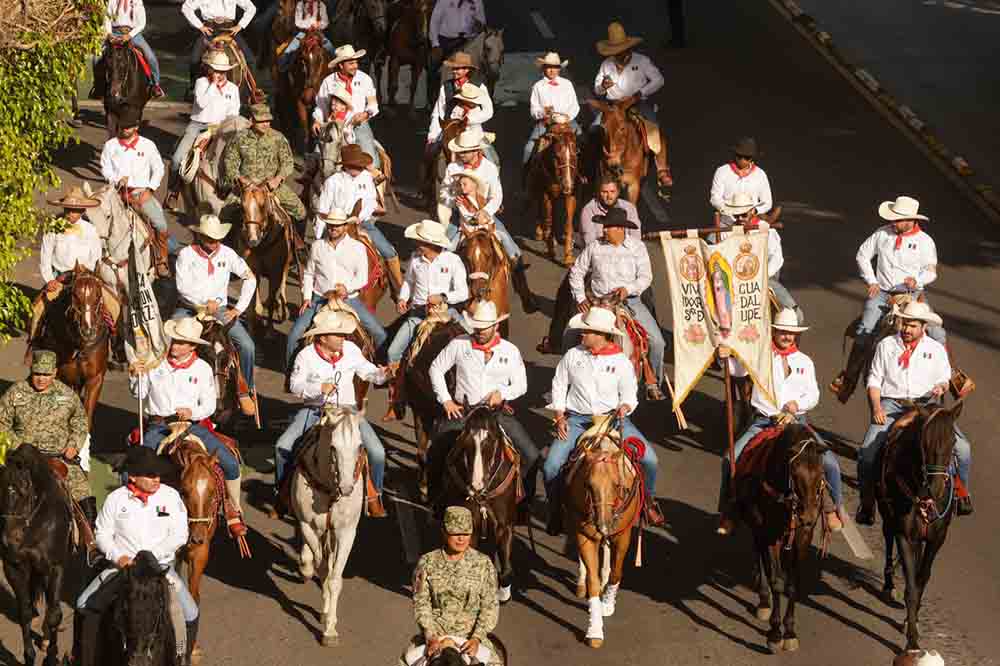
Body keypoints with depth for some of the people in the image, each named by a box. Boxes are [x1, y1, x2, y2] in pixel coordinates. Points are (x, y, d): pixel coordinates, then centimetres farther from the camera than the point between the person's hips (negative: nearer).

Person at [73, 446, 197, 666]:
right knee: (84, 605, -14)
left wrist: (150, 555, -15)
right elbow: (103, 534, 3)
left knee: (189, 614, -16)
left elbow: (180, 535, -5)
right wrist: (119, 557, -15)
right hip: (123, 565, 1)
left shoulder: (170, 496, -2)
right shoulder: (116, 499, -1)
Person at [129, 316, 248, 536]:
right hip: (158, 425, 0)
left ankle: (234, 511, 9)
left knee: (230, 463, -14)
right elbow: (139, 394, 11)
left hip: (192, 424, 0)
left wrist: (192, 412, -19)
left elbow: (209, 406, 1)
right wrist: (134, 376, -9)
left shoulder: (202, 368, 2)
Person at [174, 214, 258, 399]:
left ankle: (247, 390, 4)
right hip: (189, 308, -2)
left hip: (219, 310, 2)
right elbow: (183, 287, -16)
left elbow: (250, 278, 5)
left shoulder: (227, 254, 1)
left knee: (248, 346, -16)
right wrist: (205, 303, -28)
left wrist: (239, 308, -3)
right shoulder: (186, 254, -6)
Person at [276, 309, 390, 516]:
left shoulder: (351, 350, -2)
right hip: (313, 410, -1)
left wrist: (382, 374, -15)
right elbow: (295, 385, -9)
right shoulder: (306, 355, -9)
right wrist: (319, 388, -26)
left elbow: (368, 372, 7)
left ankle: (374, 495, 6)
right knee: (282, 447, -17)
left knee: (377, 451, -16)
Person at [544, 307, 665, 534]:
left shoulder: (621, 362, -1)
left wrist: (624, 407, -17)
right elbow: (559, 386, 11)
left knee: (649, 458, -14)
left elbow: (629, 395, 6)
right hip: (577, 419, 1)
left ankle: (648, 500, 14)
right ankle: (556, 511, 6)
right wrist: (560, 418, 2)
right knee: (551, 466, -18)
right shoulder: (572, 356, 2)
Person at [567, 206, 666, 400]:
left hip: (630, 302, -1)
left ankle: (653, 384, 1)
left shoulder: (637, 247, 4)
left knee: (656, 341, -17)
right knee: (570, 336, -16)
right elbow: (576, 272, 14)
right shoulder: (594, 247, 7)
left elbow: (645, 277, -3)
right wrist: (580, 298, 3)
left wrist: (628, 289, -21)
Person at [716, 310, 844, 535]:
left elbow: (813, 395, 9)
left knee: (829, 461, -15)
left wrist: (797, 404, -11)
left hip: (796, 421, 1)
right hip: (764, 422, -1)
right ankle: (726, 514, -4)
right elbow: (739, 370, -10)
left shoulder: (804, 361, 12)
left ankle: (833, 508, 10)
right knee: (730, 460, -20)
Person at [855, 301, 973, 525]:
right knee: (867, 451, -21)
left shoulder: (936, 349, 10)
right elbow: (874, 380, 7)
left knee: (962, 447, -16)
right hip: (891, 404, 0)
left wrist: (940, 387, -13)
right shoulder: (886, 345, 8)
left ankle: (962, 493, 4)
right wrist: (876, 408, -8)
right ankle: (867, 502, -6)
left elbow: (944, 379, 13)